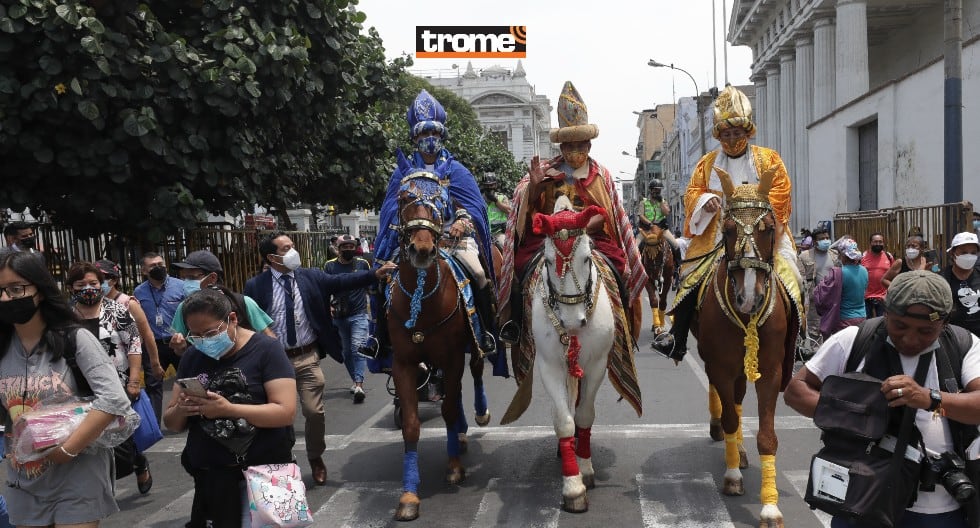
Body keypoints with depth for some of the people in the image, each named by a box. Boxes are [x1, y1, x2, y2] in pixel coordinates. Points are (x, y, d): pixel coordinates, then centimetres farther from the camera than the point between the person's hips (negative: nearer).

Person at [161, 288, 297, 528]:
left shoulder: (266, 349, -9)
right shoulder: (192, 357, 7)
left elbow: (286, 412, -17)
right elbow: (171, 423, 11)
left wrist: (228, 410, -26)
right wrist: (180, 410, -12)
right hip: (210, 480, 4)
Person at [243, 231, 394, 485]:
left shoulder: (311, 277, 1)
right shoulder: (256, 286, -4)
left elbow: (342, 282, -7)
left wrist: (376, 273, -20)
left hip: (307, 358, 1)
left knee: (315, 412, 4)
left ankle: (316, 458, 29)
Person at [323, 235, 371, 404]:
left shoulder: (363, 264, 0)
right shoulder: (330, 266, 1)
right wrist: (328, 305, -9)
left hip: (359, 315, -3)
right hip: (339, 316, 3)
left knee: (358, 348, -15)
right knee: (346, 351, 12)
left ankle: (359, 384, -19)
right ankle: (356, 380, 27)